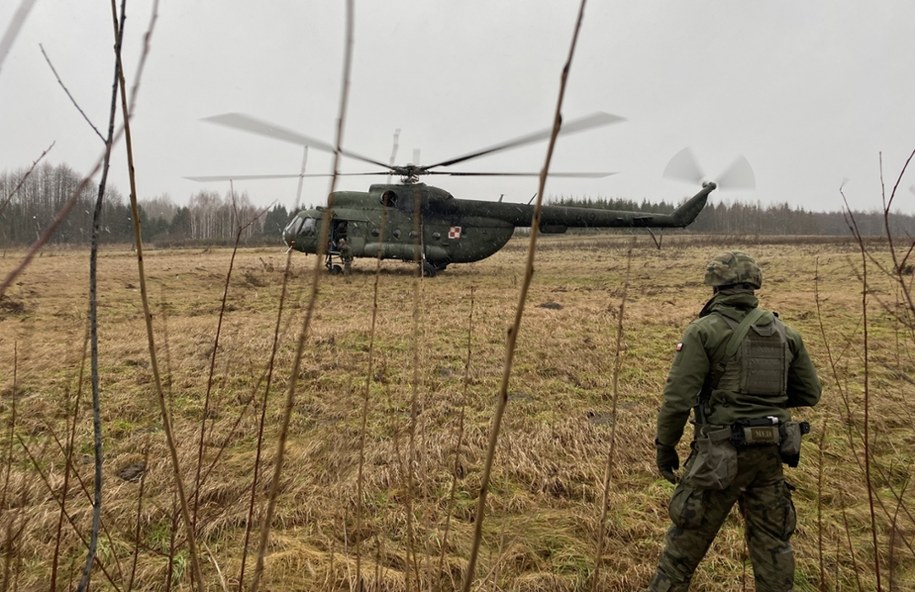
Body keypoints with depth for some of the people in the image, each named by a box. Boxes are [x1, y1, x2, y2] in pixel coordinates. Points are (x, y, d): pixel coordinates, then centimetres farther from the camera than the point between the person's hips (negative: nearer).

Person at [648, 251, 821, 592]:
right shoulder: (785, 332, 8)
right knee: (773, 537, 18)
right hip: (771, 449, 5)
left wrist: (665, 445, -3)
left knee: (689, 535, 7)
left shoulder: (705, 330, -10)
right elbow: (809, 393, 15)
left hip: (723, 449, -5)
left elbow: (678, 396, -14)